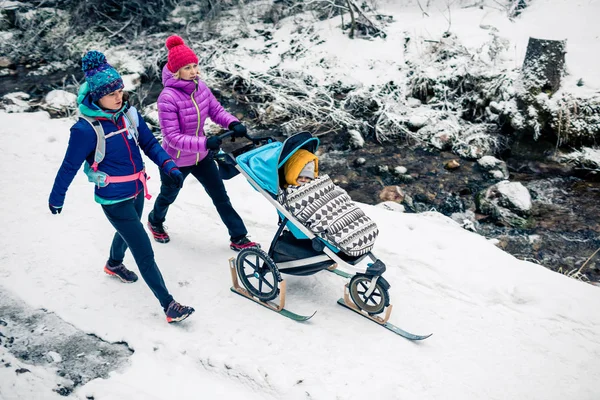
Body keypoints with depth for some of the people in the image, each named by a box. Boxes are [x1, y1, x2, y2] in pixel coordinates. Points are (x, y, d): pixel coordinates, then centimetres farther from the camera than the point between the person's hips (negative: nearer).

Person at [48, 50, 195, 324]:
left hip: (137, 190, 7)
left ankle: (114, 264, 63)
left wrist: (169, 166, -16)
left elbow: (149, 143, -1)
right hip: (115, 200, -7)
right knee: (144, 251, -5)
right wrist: (56, 199, -3)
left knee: (128, 232, 32)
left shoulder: (129, 113, -8)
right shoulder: (87, 129, -24)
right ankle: (169, 306, 4)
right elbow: (69, 167, -14)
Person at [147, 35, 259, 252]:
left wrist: (233, 123, -22)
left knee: (221, 196, 9)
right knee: (168, 196, 24)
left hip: (202, 156, 5)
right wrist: (205, 143, -42)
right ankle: (155, 221, 56)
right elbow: (172, 137, -33)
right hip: (175, 161, -5)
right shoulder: (168, 98, -31)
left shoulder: (200, 86, -12)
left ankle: (238, 238, 21)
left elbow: (216, 110, -1)